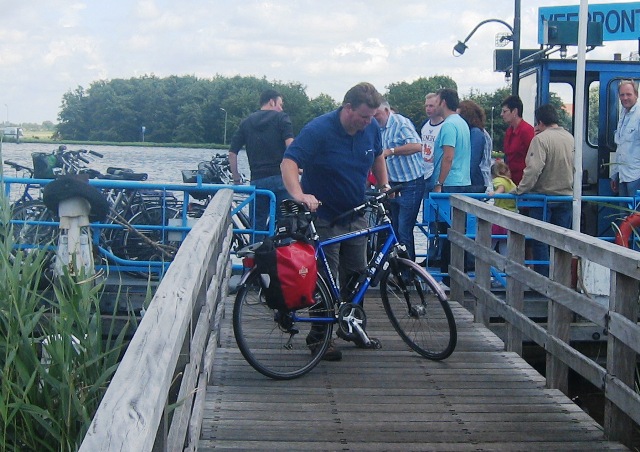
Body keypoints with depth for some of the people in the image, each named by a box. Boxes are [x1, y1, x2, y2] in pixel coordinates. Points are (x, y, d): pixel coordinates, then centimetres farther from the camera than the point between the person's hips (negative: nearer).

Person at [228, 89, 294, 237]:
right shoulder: (281, 118, 4)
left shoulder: (246, 122, 16)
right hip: (280, 178, -4)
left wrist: (236, 178, 17)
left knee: (257, 225, 10)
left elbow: (232, 153, 11)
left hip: (257, 181, 4)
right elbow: (290, 145, -13)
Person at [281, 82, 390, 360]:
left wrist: (384, 185, 10)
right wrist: (299, 195, -42)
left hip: (356, 215, 6)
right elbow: (289, 162, -27)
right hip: (324, 217, -6)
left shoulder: (371, 128, -1)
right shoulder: (318, 130, -19)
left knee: (356, 275, 13)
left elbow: (377, 155, 20)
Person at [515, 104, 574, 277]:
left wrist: (520, 190, -17)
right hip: (566, 197, 6)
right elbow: (575, 167, 14)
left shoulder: (541, 139, -16)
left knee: (540, 240, 3)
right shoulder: (570, 138, 5)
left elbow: (533, 169, -23)